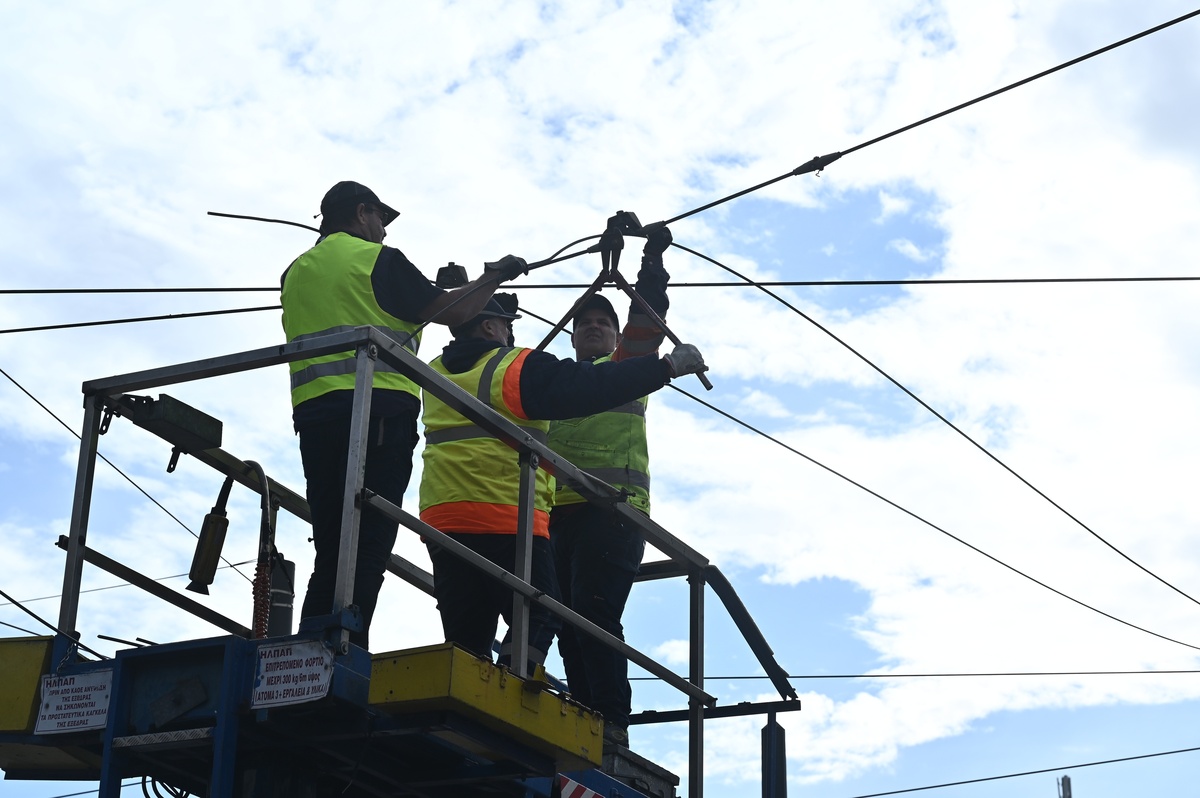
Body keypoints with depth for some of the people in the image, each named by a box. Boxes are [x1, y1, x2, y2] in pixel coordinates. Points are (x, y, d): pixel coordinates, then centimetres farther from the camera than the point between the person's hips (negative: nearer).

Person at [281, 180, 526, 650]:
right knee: (367, 551, -10)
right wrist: (495, 277, 18)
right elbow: (452, 312, 1)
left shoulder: (295, 273, 21)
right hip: (378, 414, -6)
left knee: (331, 553, 7)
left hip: (313, 415, 6)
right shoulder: (378, 259, 2)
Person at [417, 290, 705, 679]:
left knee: (465, 635, 8)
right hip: (505, 519, -6)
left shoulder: (435, 373, 18)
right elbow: (588, 387, -12)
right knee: (537, 620, -3)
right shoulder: (515, 368, -1)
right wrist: (667, 366, -9)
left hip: (440, 516, 6)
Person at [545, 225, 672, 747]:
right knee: (569, 626, -1)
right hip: (559, 513, 5)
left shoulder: (626, 366, 18)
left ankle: (612, 726, -23)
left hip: (613, 508, -5)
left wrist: (653, 256, -3)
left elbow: (648, 316, 7)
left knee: (593, 611, -20)